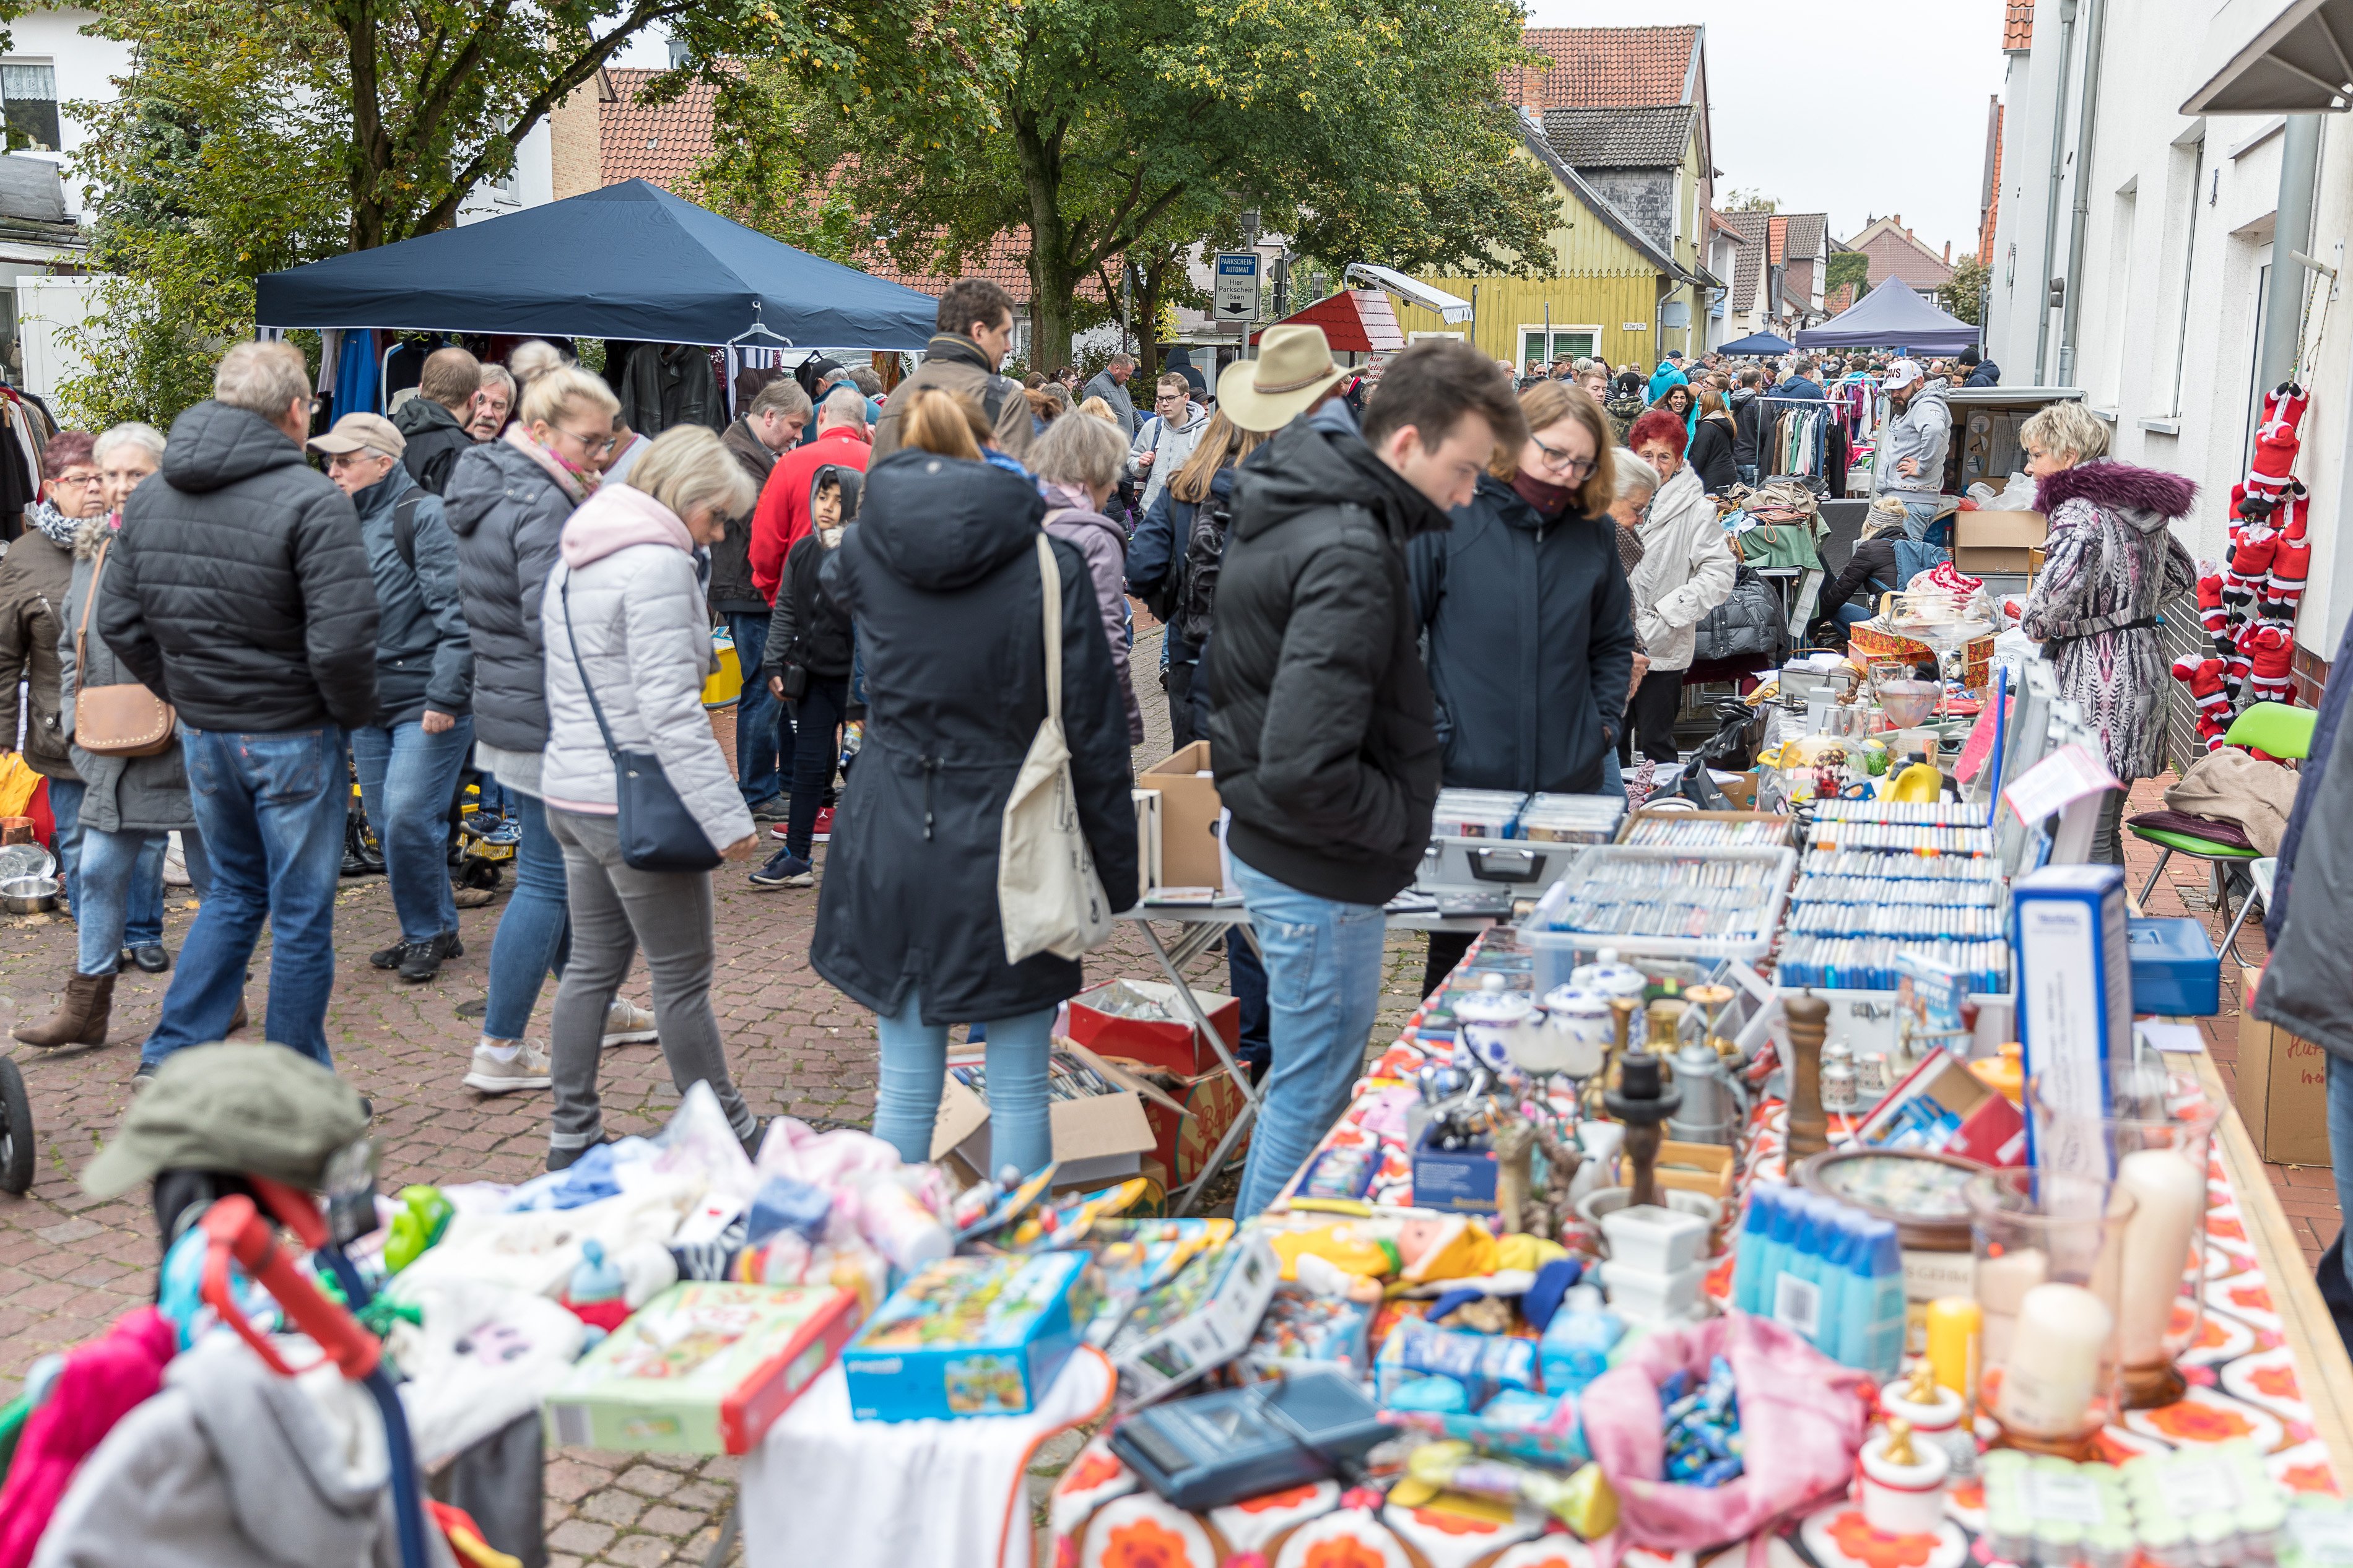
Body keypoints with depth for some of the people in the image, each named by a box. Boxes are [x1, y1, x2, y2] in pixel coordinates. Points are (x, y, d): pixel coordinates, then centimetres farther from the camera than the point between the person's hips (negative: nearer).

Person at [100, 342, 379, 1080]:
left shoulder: (149, 498, 5)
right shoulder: (312, 501, -18)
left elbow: (118, 622, 9)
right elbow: (341, 641, -24)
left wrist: (184, 692, 16)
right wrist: (355, 713, -7)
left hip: (202, 735, 6)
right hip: (291, 736, -6)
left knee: (234, 891, 24)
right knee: (302, 915, 6)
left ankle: (169, 1058, 21)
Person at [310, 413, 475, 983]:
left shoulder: (425, 515, -9)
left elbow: (455, 614, -15)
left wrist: (445, 697, -19)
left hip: (426, 705, -8)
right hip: (369, 702, 8)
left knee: (409, 818, -12)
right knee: (386, 824, 10)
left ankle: (429, 933, 6)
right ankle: (433, 930, 23)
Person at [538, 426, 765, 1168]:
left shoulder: (576, 561, 15)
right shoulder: (658, 564, -15)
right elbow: (670, 710, -22)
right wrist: (726, 816, -22)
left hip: (570, 792, 9)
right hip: (635, 804, -9)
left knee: (592, 968, 15)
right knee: (683, 979, 1)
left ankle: (571, 1137, 22)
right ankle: (728, 1136, 13)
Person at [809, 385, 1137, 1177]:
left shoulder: (864, 549, -1)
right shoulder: (1050, 562, -8)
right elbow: (1094, 730, -6)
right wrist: (1116, 871, 2)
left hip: (893, 842, 3)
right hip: (1009, 845, -2)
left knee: (906, 1087, 12)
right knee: (1019, 1089, 8)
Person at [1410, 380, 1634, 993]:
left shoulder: (1595, 534, 8)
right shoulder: (1451, 518, -5)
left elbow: (1613, 642, 20)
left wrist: (1605, 723, 8)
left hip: (1568, 781, 3)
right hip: (1464, 775, -3)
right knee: (1456, 945, 7)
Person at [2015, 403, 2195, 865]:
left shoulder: (2079, 510, -12)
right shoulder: (2140, 504, 15)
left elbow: (2065, 576, -31)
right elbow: (2182, 573, 29)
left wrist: (2036, 624, -13)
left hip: (2098, 676, -9)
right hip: (2144, 664, 9)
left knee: (2086, 836, -7)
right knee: (2106, 826, 16)